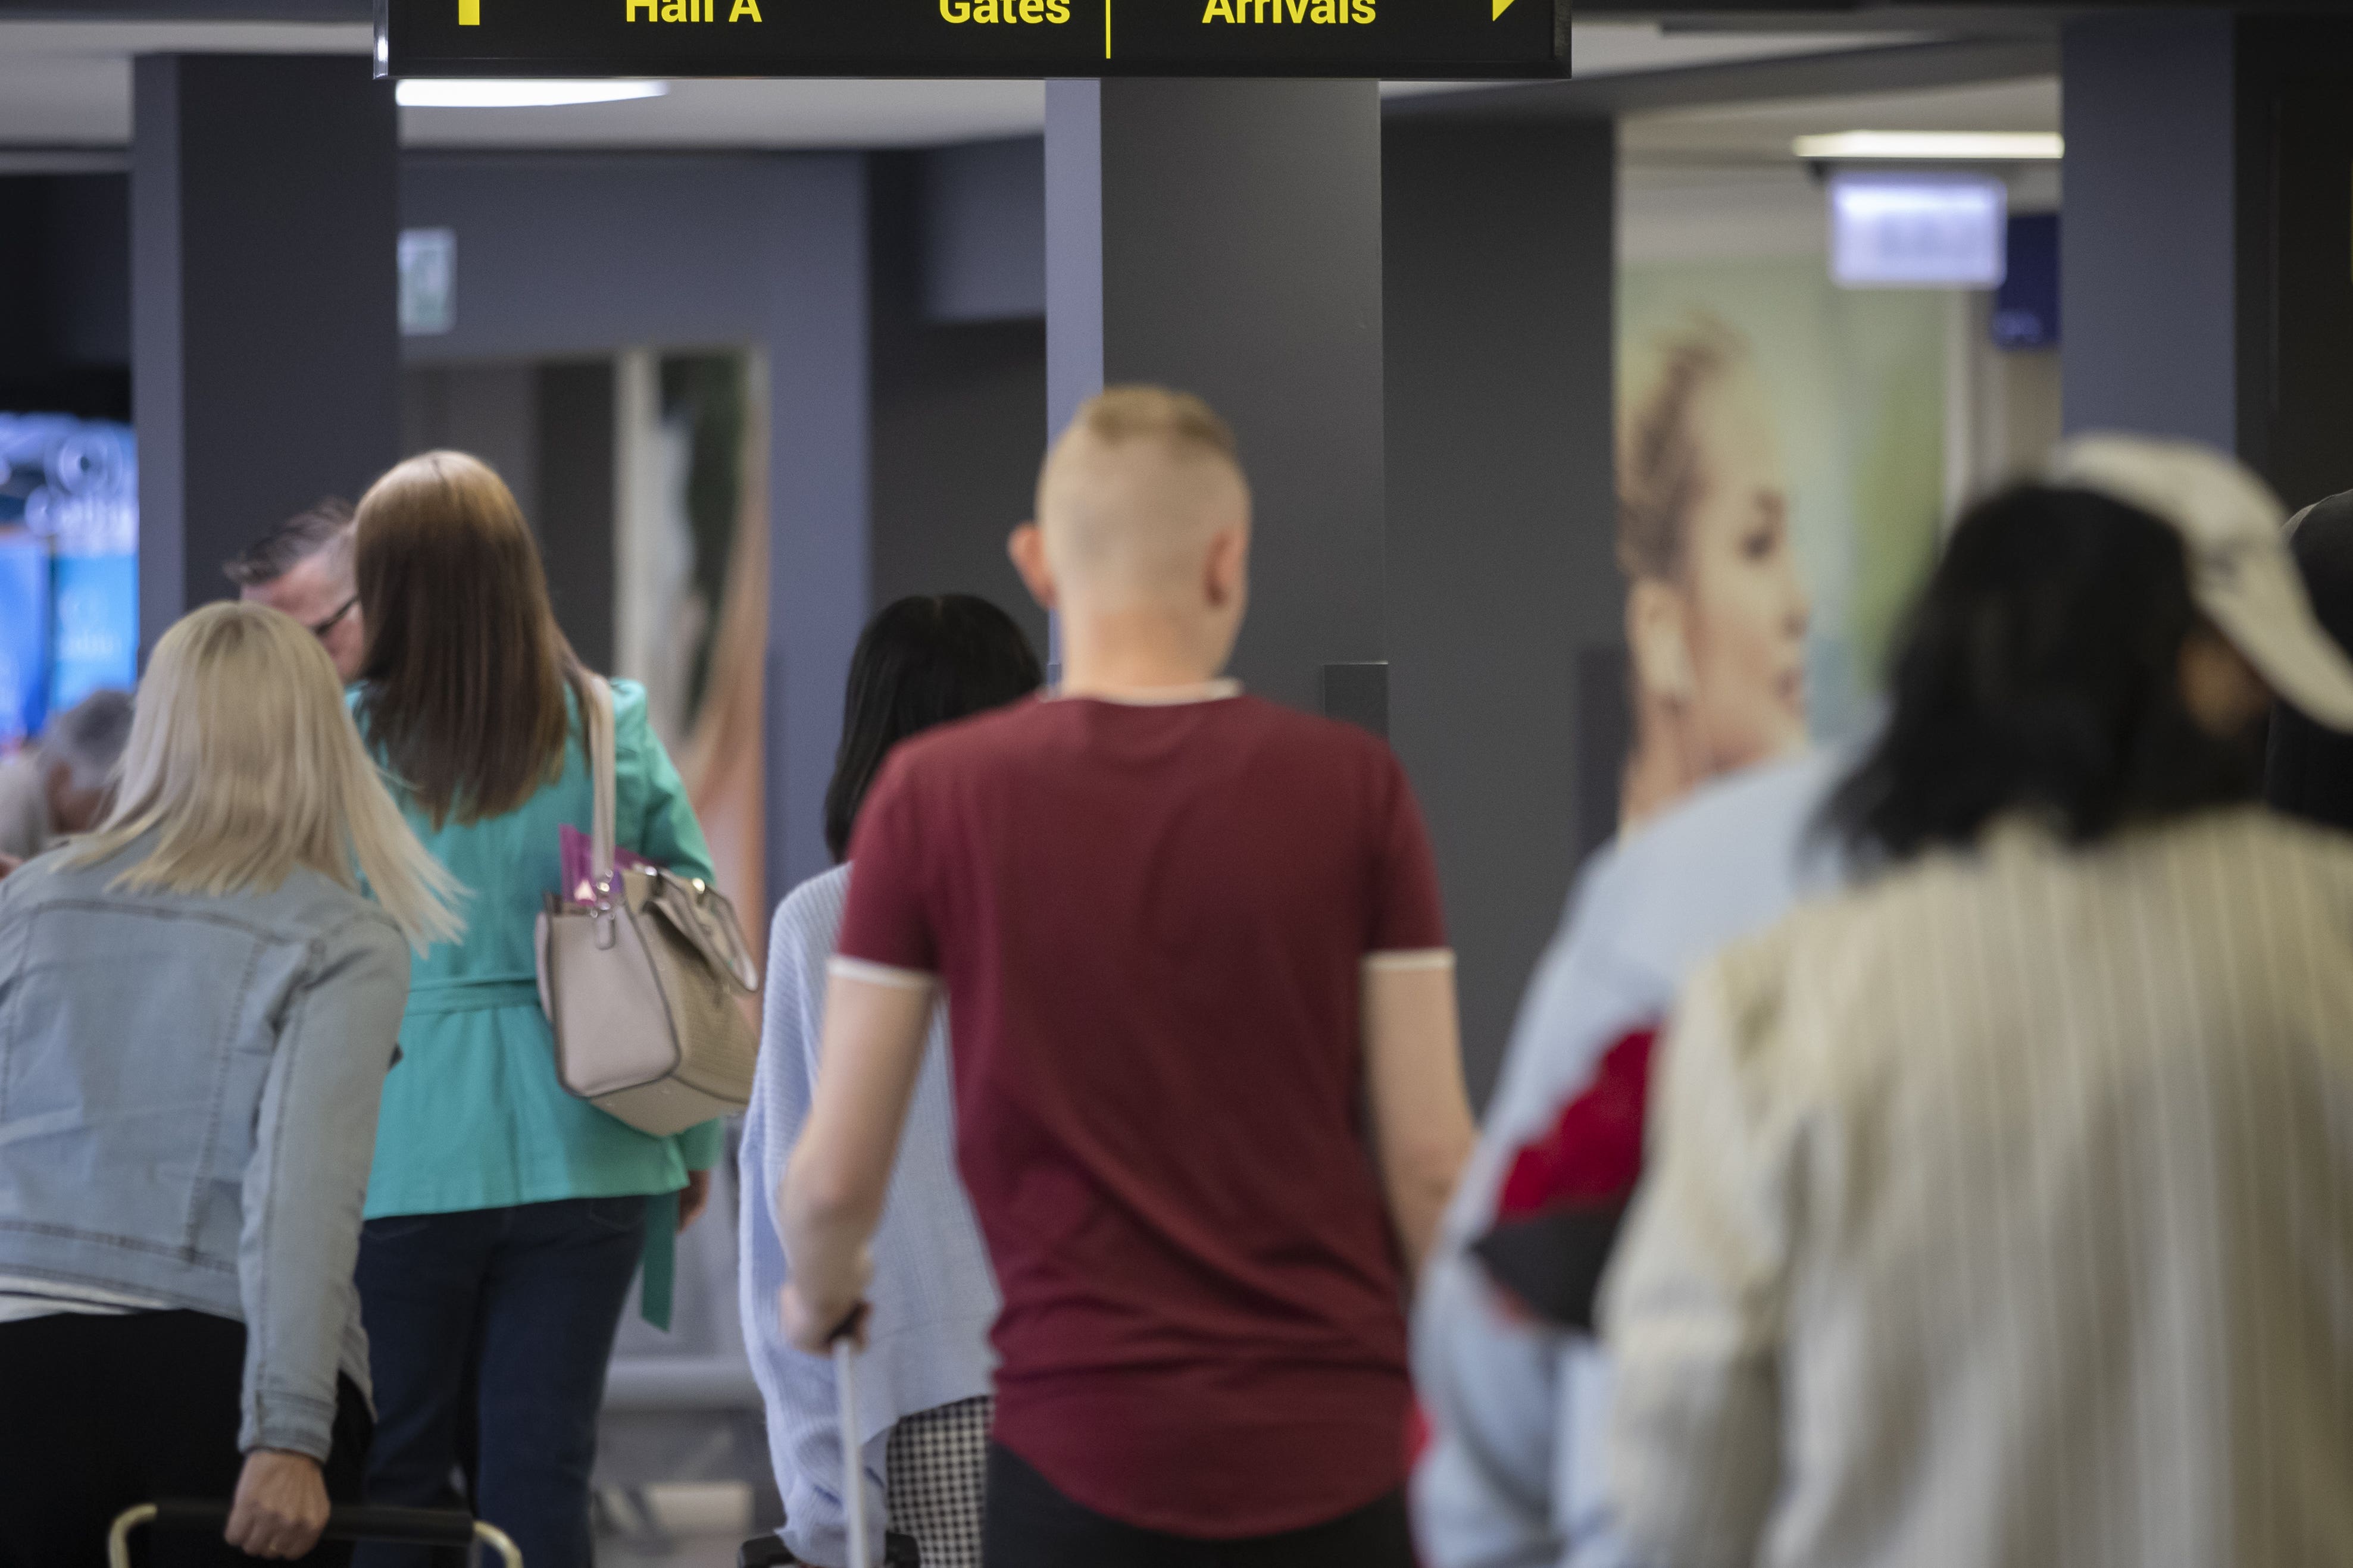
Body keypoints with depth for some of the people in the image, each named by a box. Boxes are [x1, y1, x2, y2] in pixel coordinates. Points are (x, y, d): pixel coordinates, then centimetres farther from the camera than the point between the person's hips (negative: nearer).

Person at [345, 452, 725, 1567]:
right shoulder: (612, 732, 0)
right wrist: (699, 1140, 15)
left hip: (399, 1158, -2)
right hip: (582, 1158, 2)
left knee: (394, 1476, 7)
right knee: (540, 1472, 5)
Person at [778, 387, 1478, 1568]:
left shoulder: (935, 793, -3)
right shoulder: (1354, 786, -1)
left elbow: (837, 1172, 1)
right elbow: (1429, 1157, -1)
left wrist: (817, 1297, 23)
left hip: (1083, 1450, -1)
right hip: (1332, 1443, 1)